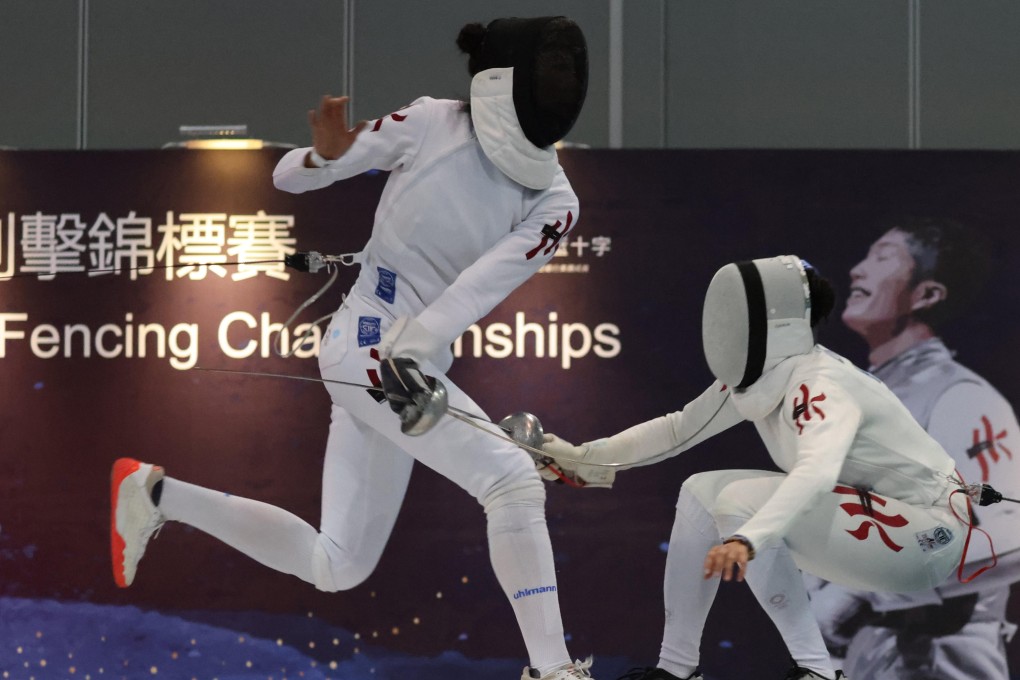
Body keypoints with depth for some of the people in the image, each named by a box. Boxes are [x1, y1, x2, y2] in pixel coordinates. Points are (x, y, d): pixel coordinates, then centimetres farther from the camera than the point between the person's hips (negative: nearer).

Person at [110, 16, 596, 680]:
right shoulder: (430, 124, -10)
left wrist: (411, 355, -33)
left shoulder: (555, 202, -3)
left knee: (335, 568, 13)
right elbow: (289, 176, -1)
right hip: (370, 348, -6)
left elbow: (482, 287, -18)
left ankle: (155, 492, 25)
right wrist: (326, 153, -24)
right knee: (514, 480, -22)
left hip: (413, 365, 6)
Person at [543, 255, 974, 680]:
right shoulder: (753, 376, -2)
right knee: (700, 494, 3)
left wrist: (746, 541, -59)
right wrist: (581, 457, 7)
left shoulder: (822, 385, -26)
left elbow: (814, 474, -45)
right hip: (863, 512, 9)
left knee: (740, 502, -25)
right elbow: (677, 430, 12)